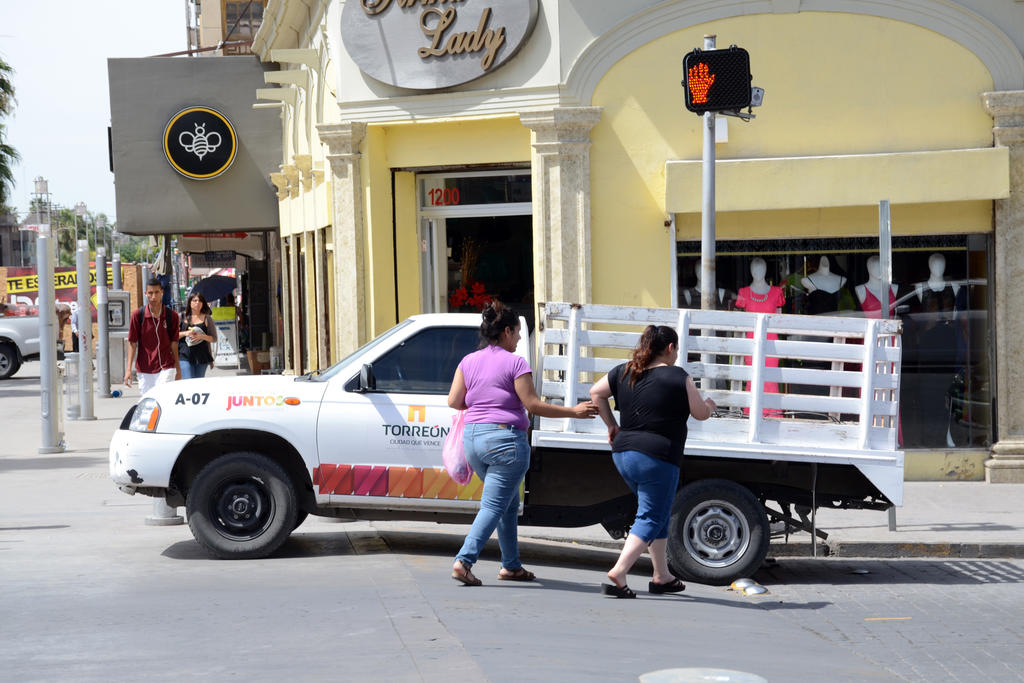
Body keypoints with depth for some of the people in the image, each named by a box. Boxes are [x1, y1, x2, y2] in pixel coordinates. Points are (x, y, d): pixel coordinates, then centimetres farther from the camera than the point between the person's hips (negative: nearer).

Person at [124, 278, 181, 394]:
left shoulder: (172, 316, 0)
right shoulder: (138, 315, -3)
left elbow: (174, 343, 8)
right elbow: (132, 343, -1)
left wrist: (177, 368, 13)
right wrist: (128, 369, -7)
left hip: (166, 368, -1)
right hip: (144, 370, 1)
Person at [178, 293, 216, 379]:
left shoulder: (207, 318, 7)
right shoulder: (182, 317, 7)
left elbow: (214, 338, 5)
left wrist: (202, 336, -13)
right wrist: (185, 333, -10)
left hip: (202, 357, 1)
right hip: (185, 356, -1)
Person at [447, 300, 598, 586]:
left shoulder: (468, 361, 9)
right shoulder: (515, 362, -8)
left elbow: (454, 401, 6)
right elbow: (533, 405, -10)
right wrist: (573, 411, -3)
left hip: (472, 438, 7)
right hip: (505, 439, -7)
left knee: (509, 503, 20)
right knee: (494, 506, -4)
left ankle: (511, 565, 22)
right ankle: (464, 561, -16)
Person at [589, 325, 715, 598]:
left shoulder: (624, 372, 8)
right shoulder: (677, 377, -9)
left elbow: (596, 393, 17)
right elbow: (700, 413, 0)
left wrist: (611, 425, 23)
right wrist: (710, 405, 23)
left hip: (623, 453, 7)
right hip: (657, 457, -7)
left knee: (657, 514, 21)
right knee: (651, 518, 0)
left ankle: (662, 576, 27)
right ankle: (617, 574, -14)